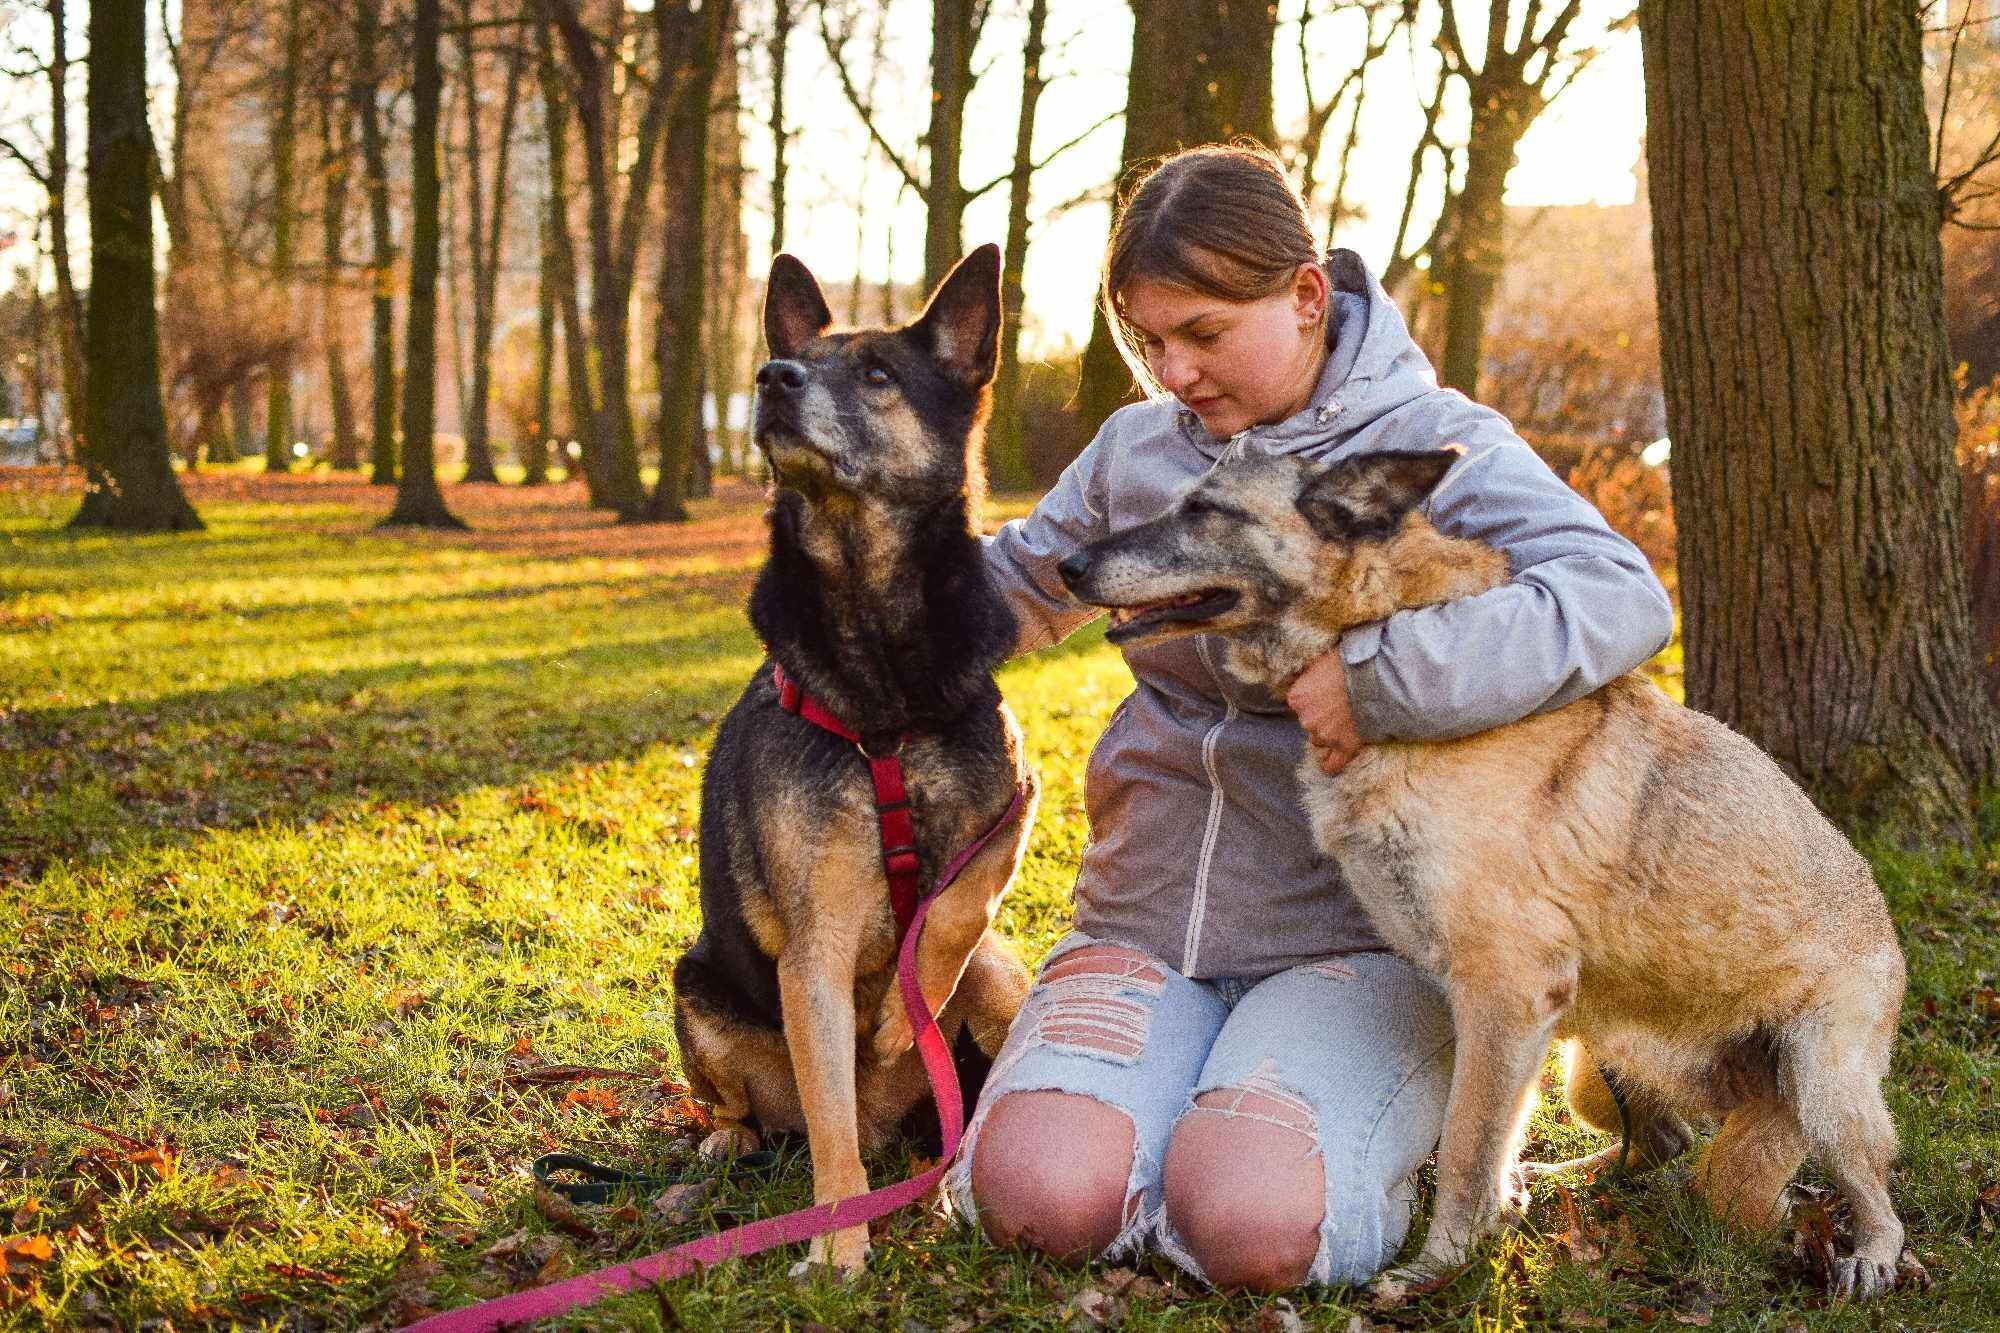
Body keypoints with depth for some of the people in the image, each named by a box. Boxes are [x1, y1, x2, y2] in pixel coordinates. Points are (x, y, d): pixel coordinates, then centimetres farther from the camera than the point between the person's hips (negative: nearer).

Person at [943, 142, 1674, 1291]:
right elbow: (1021, 588, 29)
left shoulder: (1433, 443, -7)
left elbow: (1624, 599, -24)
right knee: (1039, 1196, -23)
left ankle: (1387, 1131, 7)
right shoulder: (1137, 447, 10)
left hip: (1355, 937, -4)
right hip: (1146, 925, 4)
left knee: (1250, 1227, -29)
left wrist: (1389, 677, -33)